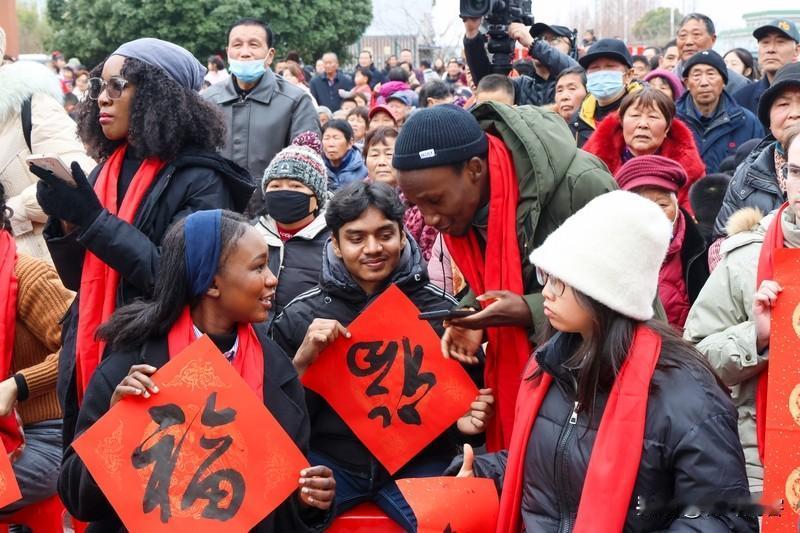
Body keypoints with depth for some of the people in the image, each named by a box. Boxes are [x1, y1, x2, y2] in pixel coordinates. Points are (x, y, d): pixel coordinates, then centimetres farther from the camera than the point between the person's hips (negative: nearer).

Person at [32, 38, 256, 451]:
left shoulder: (200, 179, -11)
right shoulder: (107, 170, 9)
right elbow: (80, 279, 12)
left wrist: (94, 220, -22)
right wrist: (66, 220, -7)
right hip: (89, 363, 7)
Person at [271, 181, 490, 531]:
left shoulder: (441, 310, 1)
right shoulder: (301, 315, 0)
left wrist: (469, 420, -11)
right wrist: (302, 360, -16)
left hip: (417, 461, 0)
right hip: (328, 459, 0)